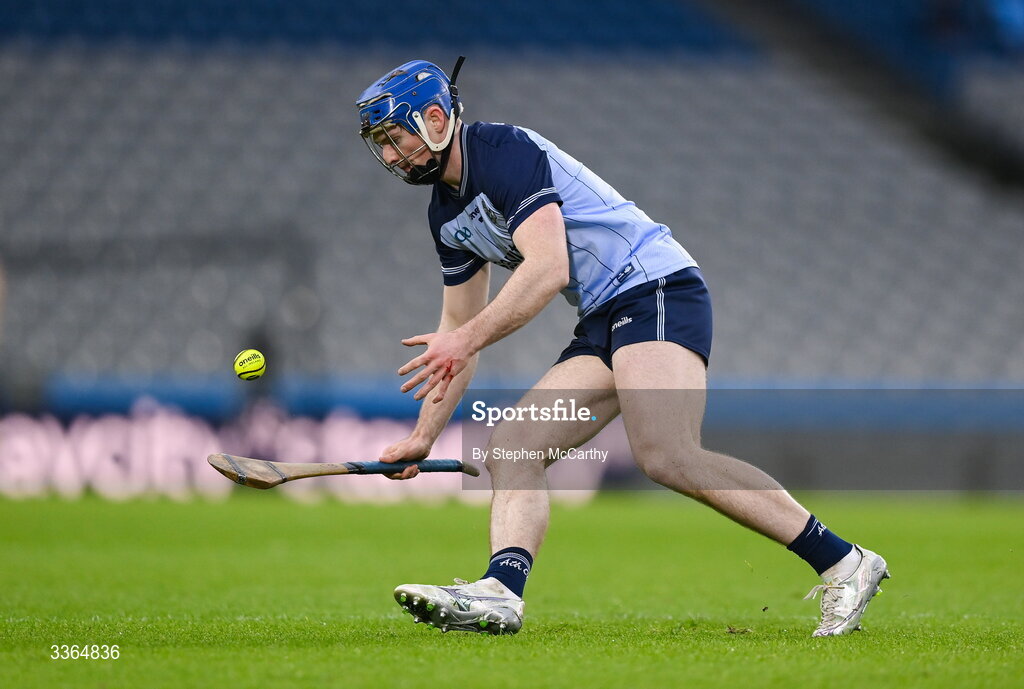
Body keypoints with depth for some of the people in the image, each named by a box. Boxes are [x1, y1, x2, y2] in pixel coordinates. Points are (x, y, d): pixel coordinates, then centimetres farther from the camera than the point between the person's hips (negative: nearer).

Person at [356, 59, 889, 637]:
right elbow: (461, 328, 25)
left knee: (667, 456, -26)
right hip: (603, 322, 10)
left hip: (657, 289, -10)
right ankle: (500, 591, -22)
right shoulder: (447, 216, 17)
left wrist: (465, 340, -27)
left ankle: (842, 563, -23)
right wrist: (424, 436, 21)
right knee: (512, 446, -5)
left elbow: (547, 269, -24)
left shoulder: (507, 151, -12)